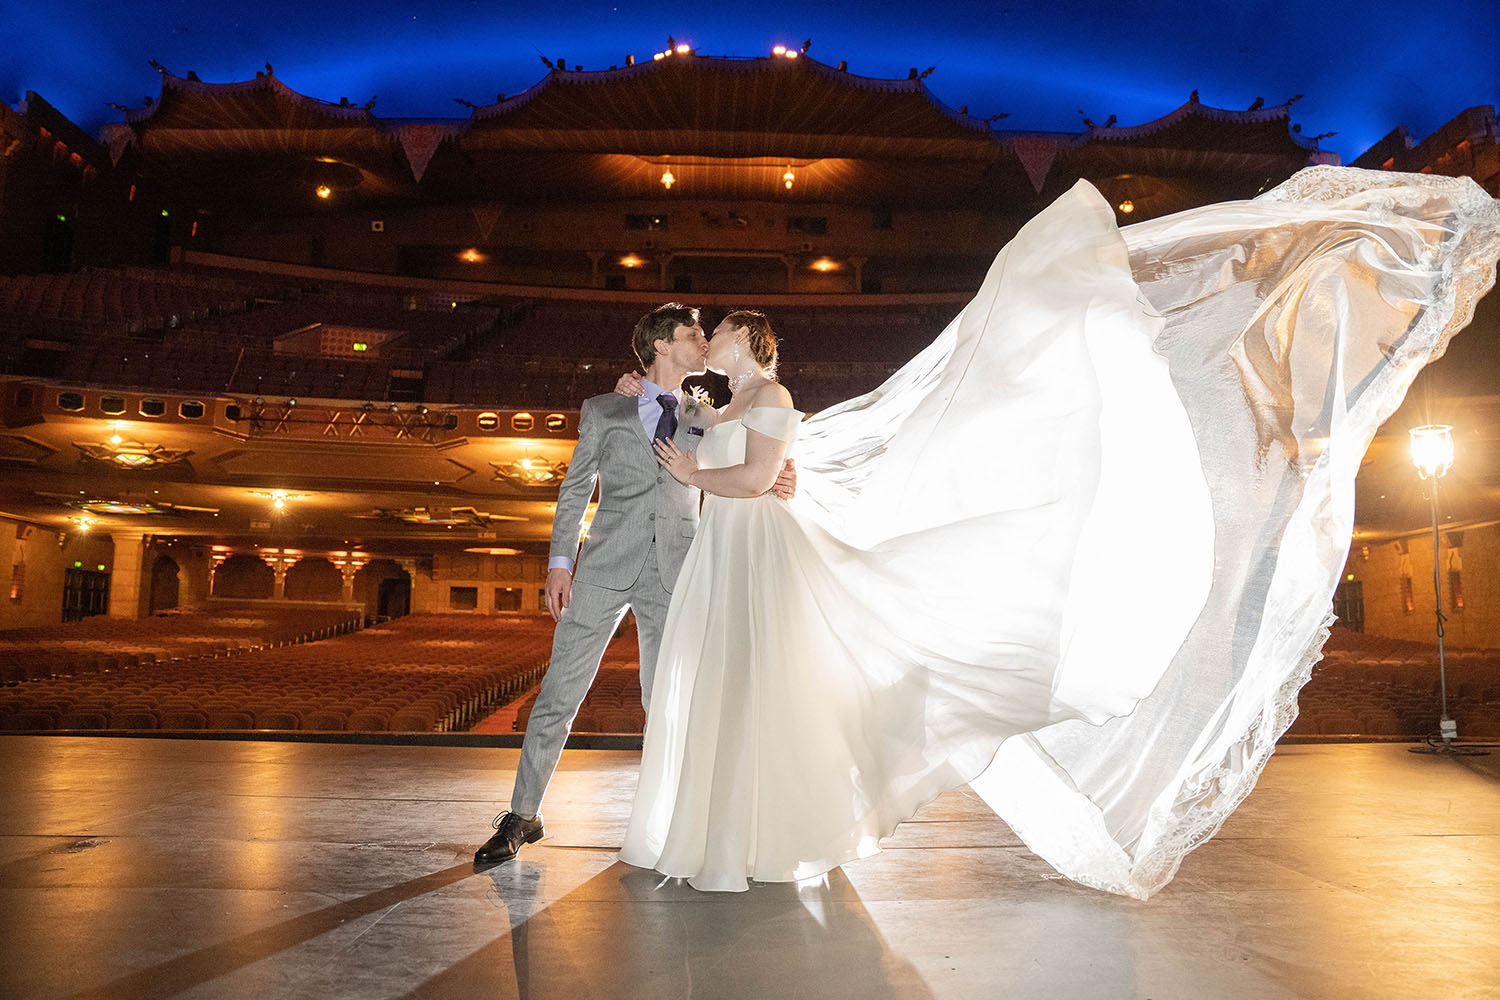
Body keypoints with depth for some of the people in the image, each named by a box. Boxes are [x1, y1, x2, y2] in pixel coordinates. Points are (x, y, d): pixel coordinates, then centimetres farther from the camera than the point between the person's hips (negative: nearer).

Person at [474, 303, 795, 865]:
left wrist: (774, 485, -6)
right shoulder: (604, 411, 11)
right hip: (606, 567, -1)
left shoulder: (708, 419, 15)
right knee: (559, 694, 0)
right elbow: (575, 489, 9)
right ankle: (523, 817, 13)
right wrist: (559, 563, 0)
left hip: (675, 576, 1)